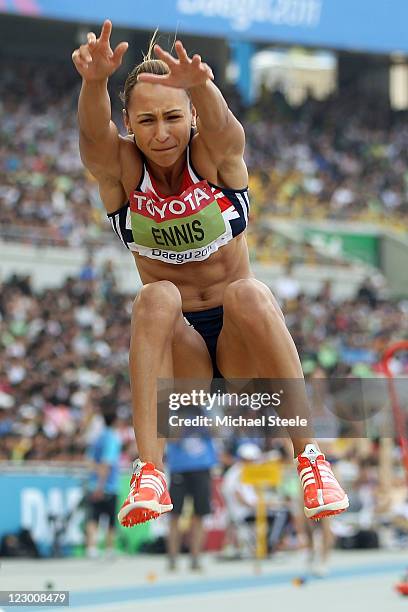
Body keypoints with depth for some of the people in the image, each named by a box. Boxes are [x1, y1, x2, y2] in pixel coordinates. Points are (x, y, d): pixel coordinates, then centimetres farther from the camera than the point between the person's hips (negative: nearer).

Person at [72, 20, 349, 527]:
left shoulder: (217, 155, -7)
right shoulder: (119, 167, -5)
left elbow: (218, 124, -32)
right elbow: (92, 133, -28)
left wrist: (198, 84, -57)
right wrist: (95, 81, -52)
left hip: (243, 349, -1)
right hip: (176, 348, 1)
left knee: (247, 294, -33)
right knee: (155, 298, -32)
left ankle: (308, 456, -29)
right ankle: (149, 472, -40)